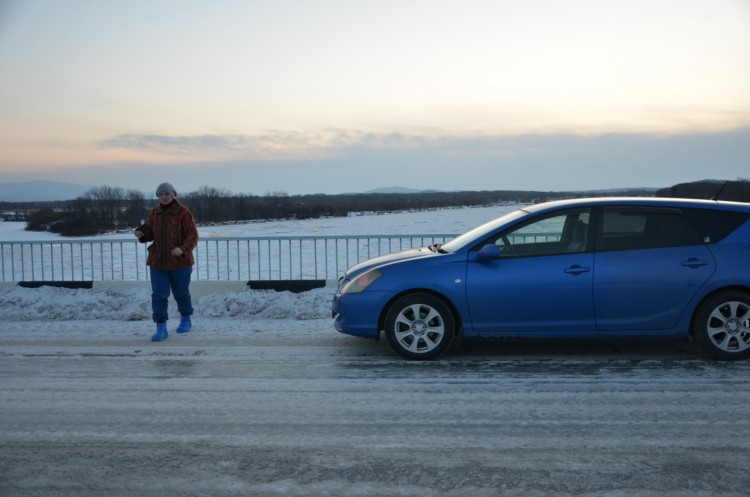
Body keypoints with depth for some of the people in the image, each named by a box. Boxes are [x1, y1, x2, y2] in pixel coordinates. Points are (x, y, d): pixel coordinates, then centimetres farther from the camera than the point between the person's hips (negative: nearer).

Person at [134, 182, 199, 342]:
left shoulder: (183, 212, -10)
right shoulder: (154, 213, 5)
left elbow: (193, 235, -14)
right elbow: (151, 234, 11)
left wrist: (183, 249, -31)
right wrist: (141, 234, -12)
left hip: (179, 261, -3)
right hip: (158, 261, 3)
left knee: (181, 293, 11)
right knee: (159, 295, -5)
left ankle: (186, 320, 34)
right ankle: (161, 329, -2)